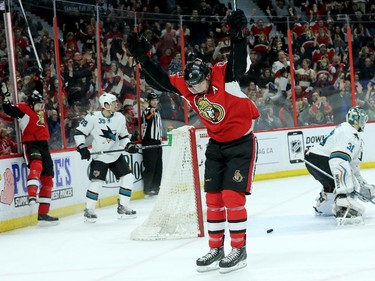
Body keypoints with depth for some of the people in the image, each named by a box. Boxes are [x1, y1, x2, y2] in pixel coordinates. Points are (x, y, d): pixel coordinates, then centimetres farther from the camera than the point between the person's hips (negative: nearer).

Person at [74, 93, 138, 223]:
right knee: (96, 182, -14)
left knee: (128, 178, -2)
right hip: (99, 156, -5)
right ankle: (89, 210, 1)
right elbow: (79, 132, -7)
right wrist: (82, 147, -16)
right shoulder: (93, 117, -13)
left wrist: (129, 146, -5)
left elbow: (123, 136, 12)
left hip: (116, 155, 5)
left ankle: (122, 207, 10)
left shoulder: (120, 118, 1)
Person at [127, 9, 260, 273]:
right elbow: (159, 80, -5)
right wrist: (143, 57, -17)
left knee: (232, 196, -10)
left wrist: (238, 36, -58)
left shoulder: (224, 75, -25)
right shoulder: (185, 84, -9)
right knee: (213, 197, 7)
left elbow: (240, 64, -43)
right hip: (216, 144, 7)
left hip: (241, 143, -6)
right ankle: (216, 249, 17)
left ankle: (239, 249, 0)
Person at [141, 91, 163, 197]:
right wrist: (151, 113, -52)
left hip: (157, 141, 9)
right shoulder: (147, 111, -8)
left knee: (158, 165, 11)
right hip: (149, 141, -9)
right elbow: (146, 119, -33)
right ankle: (148, 189, -8)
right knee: (150, 165, -10)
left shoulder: (157, 112, 18)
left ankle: (156, 187, 19)